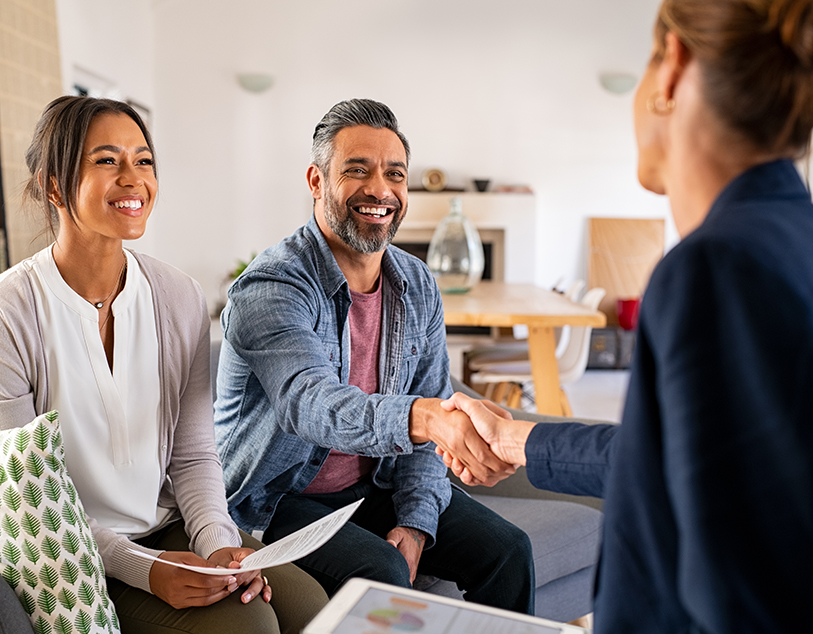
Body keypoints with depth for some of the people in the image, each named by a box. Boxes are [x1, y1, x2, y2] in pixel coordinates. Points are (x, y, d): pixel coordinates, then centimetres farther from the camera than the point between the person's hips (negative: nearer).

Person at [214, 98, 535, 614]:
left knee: (507, 550, -6)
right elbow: (310, 403, -39)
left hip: (378, 484, 6)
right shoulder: (270, 288, -21)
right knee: (381, 574, -29)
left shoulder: (419, 286, 0)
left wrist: (416, 519, -10)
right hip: (280, 497, -5)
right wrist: (425, 417, -56)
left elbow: (430, 415, 2)